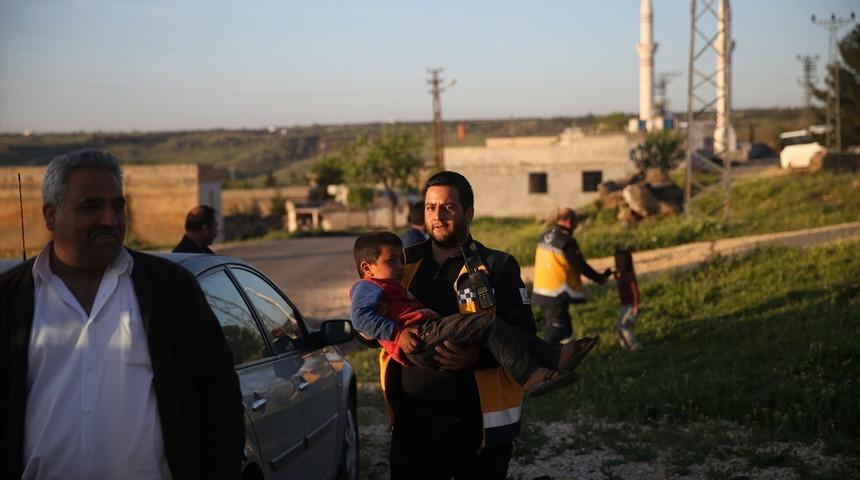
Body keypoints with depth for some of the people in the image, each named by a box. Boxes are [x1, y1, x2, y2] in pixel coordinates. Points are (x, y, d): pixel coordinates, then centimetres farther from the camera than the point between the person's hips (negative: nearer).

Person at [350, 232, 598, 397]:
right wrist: (397, 333, -22)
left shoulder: (393, 288, 37)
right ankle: (530, 376, -32)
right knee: (487, 323, -22)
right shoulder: (368, 287, 6)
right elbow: (361, 316, -13)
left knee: (500, 329, 4)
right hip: (420, 337, -11)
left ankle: (555, 356, -8)